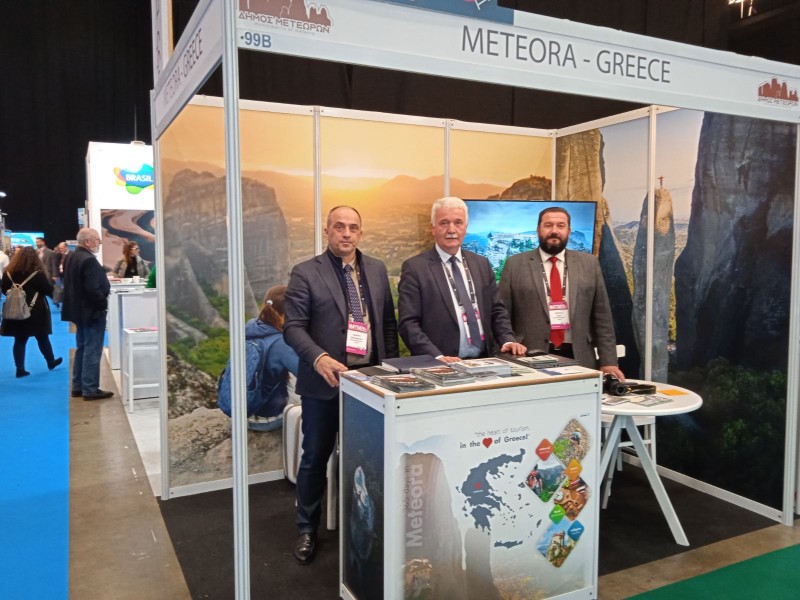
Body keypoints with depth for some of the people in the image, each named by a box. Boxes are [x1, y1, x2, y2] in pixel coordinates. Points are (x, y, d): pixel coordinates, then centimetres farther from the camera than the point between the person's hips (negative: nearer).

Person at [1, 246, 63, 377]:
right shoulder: (37, 273, -15)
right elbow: (49, 290, -8)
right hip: (35, 312, -3)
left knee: (20, 340, 6)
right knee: (42, 338, 11)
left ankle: (20, 368, 5)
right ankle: (51, 362, 27)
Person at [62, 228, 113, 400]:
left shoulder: (72, 257, 11)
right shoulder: (89, 260, -21)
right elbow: (93, 289, -26)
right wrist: (103, 303, -12)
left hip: (79, 309, 10)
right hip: (91, 311, -10)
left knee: (82, 348, 17)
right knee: (92, 351, -4)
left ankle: (78, 386, 23)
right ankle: (90, 390, 1)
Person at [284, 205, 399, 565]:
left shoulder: (377, 270, 8)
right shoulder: (306, 273, -6)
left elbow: (388, 322, 11)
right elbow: (293, 326, -11)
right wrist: (319, 358, -27)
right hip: (325, 381, -3)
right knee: (315, 458, 9)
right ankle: (307, 529, 27)